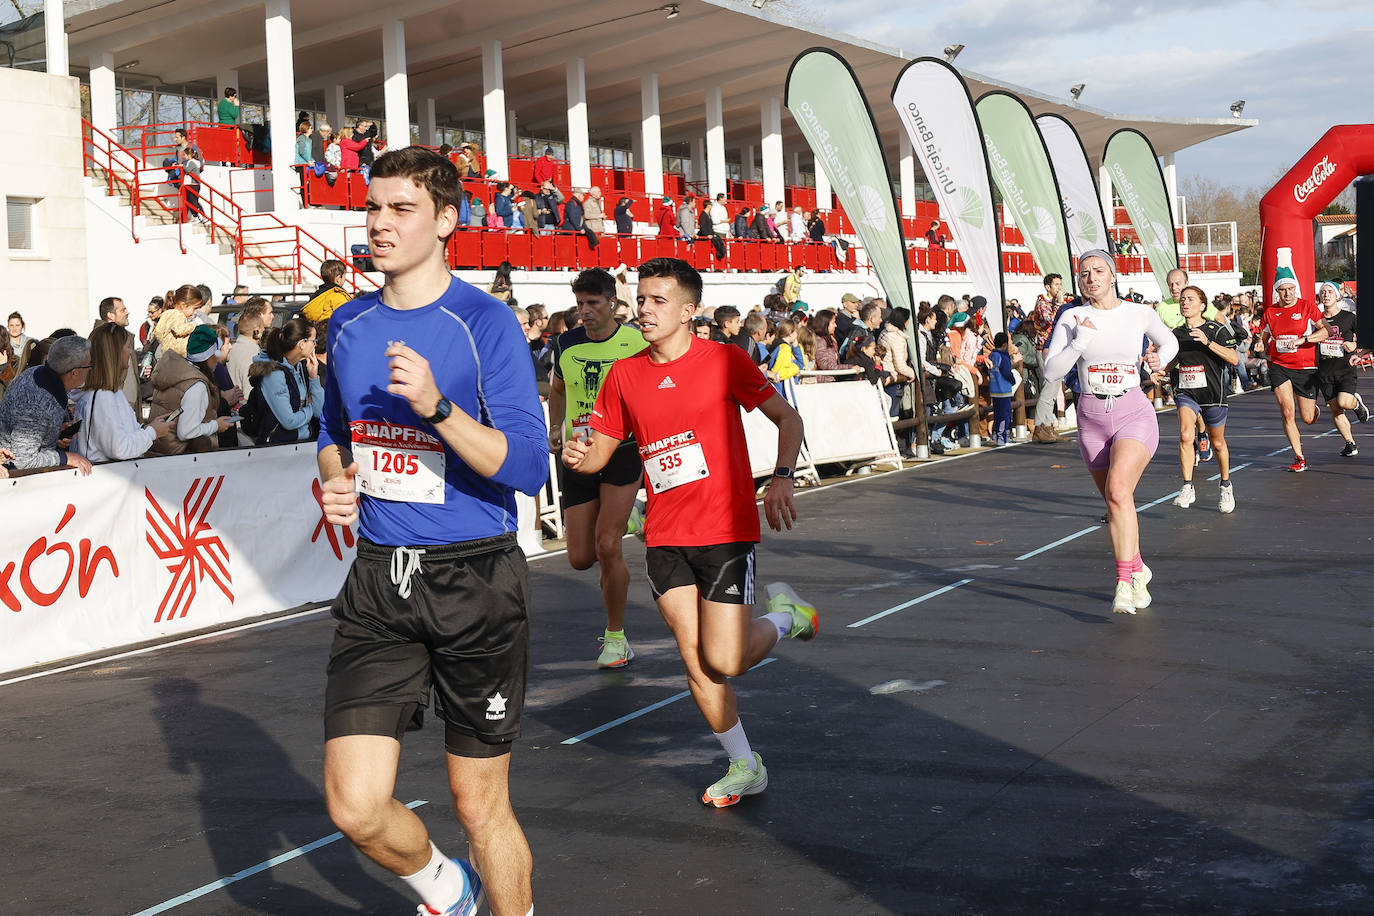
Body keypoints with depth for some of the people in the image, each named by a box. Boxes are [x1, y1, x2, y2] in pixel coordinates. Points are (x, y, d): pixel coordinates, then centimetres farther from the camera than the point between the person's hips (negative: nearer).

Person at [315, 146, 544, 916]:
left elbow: (528, 466, -17)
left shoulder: (485, 323, -9)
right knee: (356, 808, -2)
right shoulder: (351, 325, 8)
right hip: (378, 582, 5)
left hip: (476, 580, -4)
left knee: (480, 803, 6)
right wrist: (336, 483, 3)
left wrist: (436, 407, -29)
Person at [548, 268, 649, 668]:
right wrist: (555, 427, 9)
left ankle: (616, 636, 3)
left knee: (607, 546, -14)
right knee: (580, 558, 2)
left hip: (623, 454, -4)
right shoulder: (566, 344, 4)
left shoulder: (637, 344, -7)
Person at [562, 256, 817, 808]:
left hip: (725, 530, -4)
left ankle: (783, 615, 23)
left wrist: (782, 479, -14)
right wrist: (579, 456, -13)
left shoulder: (724, 360, -6)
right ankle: (744, 767, 20)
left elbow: (787, 419, 1)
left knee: (724, 661, -8)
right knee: (695, 661, 3)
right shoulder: (624, 375, 5)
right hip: (665, 538, 4)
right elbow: (600, 451, 10)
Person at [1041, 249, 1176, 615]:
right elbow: (1051, 372, -6)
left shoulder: (1139, 313, 2)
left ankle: (1124, 582, -26)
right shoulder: (1072, 318, 0)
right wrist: (1081, 341, -16)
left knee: (1118, 491, -26)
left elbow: (1170, 341, 22)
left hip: (1134, 412, -2)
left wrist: (1160, 360, 3)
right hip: (1092, 417, 3)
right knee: (1116, 502, 13)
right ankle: (1138, 569, 36)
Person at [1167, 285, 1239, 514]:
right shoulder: (1176, 334, 6)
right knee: (1185, 435, -23)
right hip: (1185, 392, 2)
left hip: (1212, 393, -2)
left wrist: (1208, 342, -27)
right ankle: (1188, 488, -17)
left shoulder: (1216, 330, -6)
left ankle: (1226, 486, 36)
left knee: (1217, 443, 13)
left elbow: (1234, 359, -17)